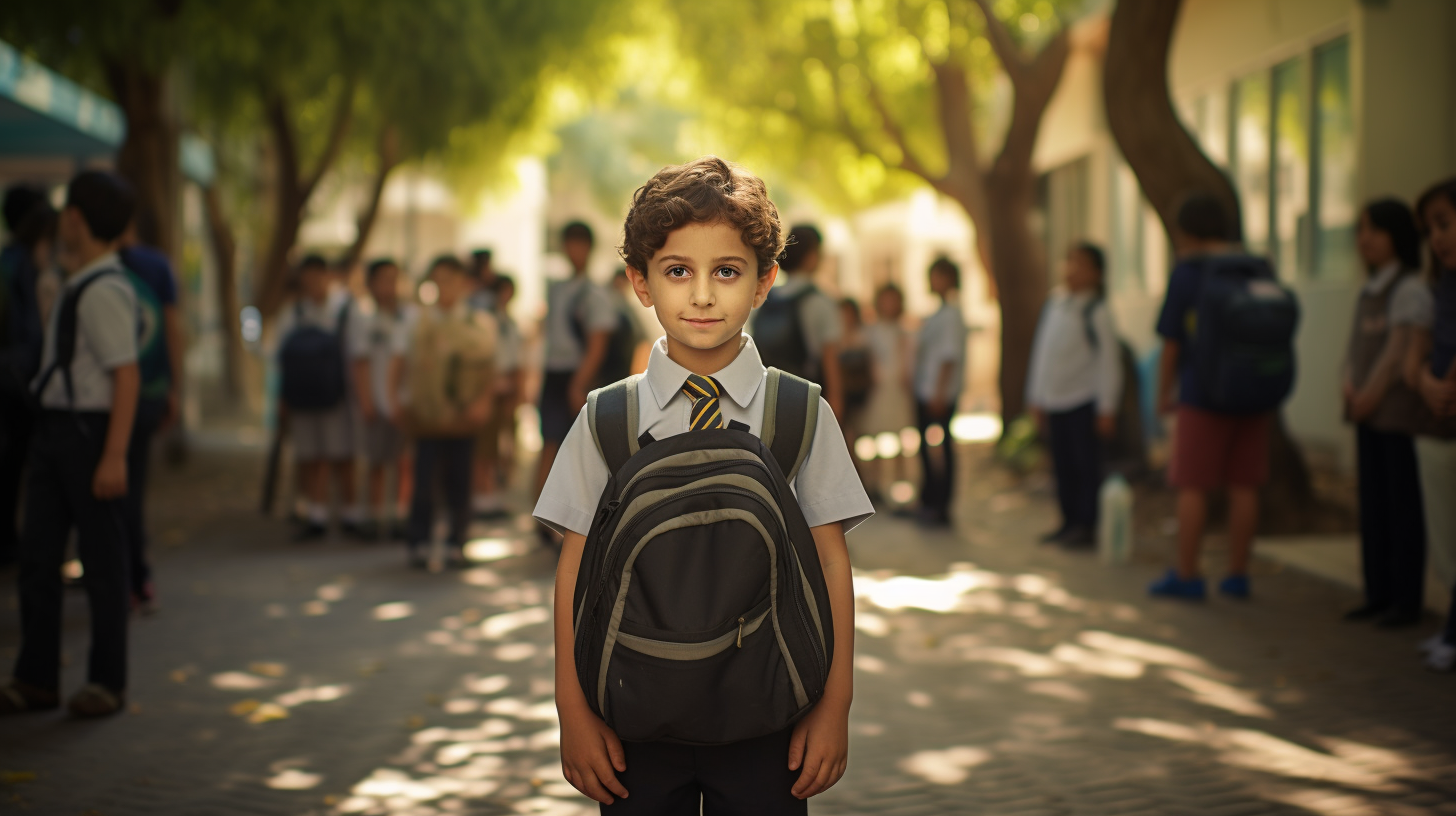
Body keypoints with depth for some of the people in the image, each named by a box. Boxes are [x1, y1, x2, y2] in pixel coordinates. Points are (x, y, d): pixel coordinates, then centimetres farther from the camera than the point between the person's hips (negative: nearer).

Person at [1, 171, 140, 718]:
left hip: (90, 432, -9)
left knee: (101, 560, 3)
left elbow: (127, 376, -21)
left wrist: (114, 457, -23)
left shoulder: (104, 292, -17)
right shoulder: (77, 285, 11)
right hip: (53, 428, 9)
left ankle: (108, 683, 15)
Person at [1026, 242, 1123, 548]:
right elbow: (1041, 352, 17)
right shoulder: (1054, 305, 11)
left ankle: (1086, 525, 1)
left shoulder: (1096, 311, -8)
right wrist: (1036, 398, 17)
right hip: (1055, 401, 7)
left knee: (1086, 464, -3)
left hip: (1084, 401, -6)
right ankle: (1069, 521, 18)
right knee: (1063, 465, 10)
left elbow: (1108, 360, -8)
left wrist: (1107, 408, -10)